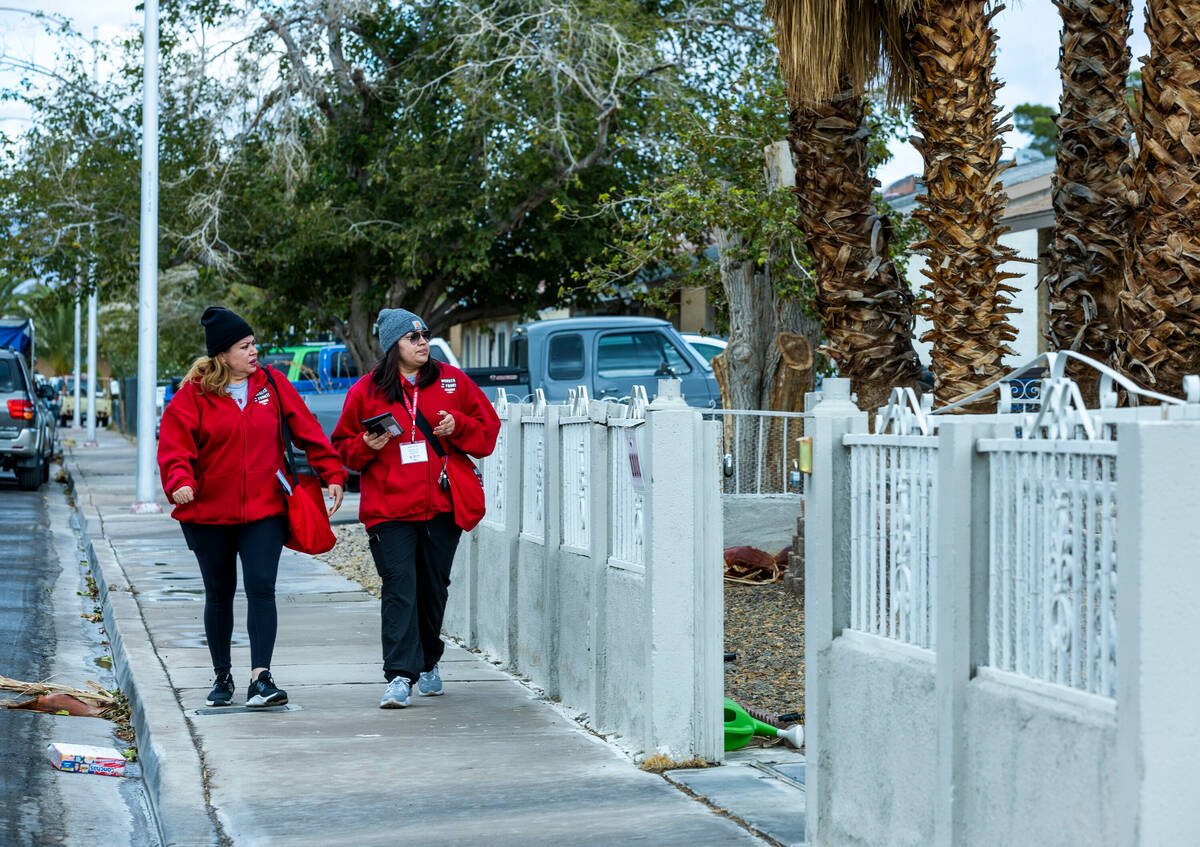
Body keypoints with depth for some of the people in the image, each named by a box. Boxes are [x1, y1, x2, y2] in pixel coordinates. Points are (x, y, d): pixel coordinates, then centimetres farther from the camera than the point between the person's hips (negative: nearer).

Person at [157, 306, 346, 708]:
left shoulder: (272, 384, 4)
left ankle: (261, 677, -17)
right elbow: (174, 446, -9)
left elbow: (307, 430, 8)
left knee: (261, 588, -15)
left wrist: (332, 473, 2)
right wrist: (180, 481, -28)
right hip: (209, 513, 0)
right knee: (219, 595, 11)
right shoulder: (193, 394, -3)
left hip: (265, 510, 0)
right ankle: (222, 676, 27)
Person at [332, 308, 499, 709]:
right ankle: (399, 676, -16)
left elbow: (488, 429, 12)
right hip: (390, 508, -2)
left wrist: (458, 425, -7)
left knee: (434, 588, 11)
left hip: (443, 506, 2)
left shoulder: (451, 381, 8)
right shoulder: (366, 391, 4)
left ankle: (428, 663, 30)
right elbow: (343, 446, 12)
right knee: (399, 587, -12)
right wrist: (366, 446, -10)